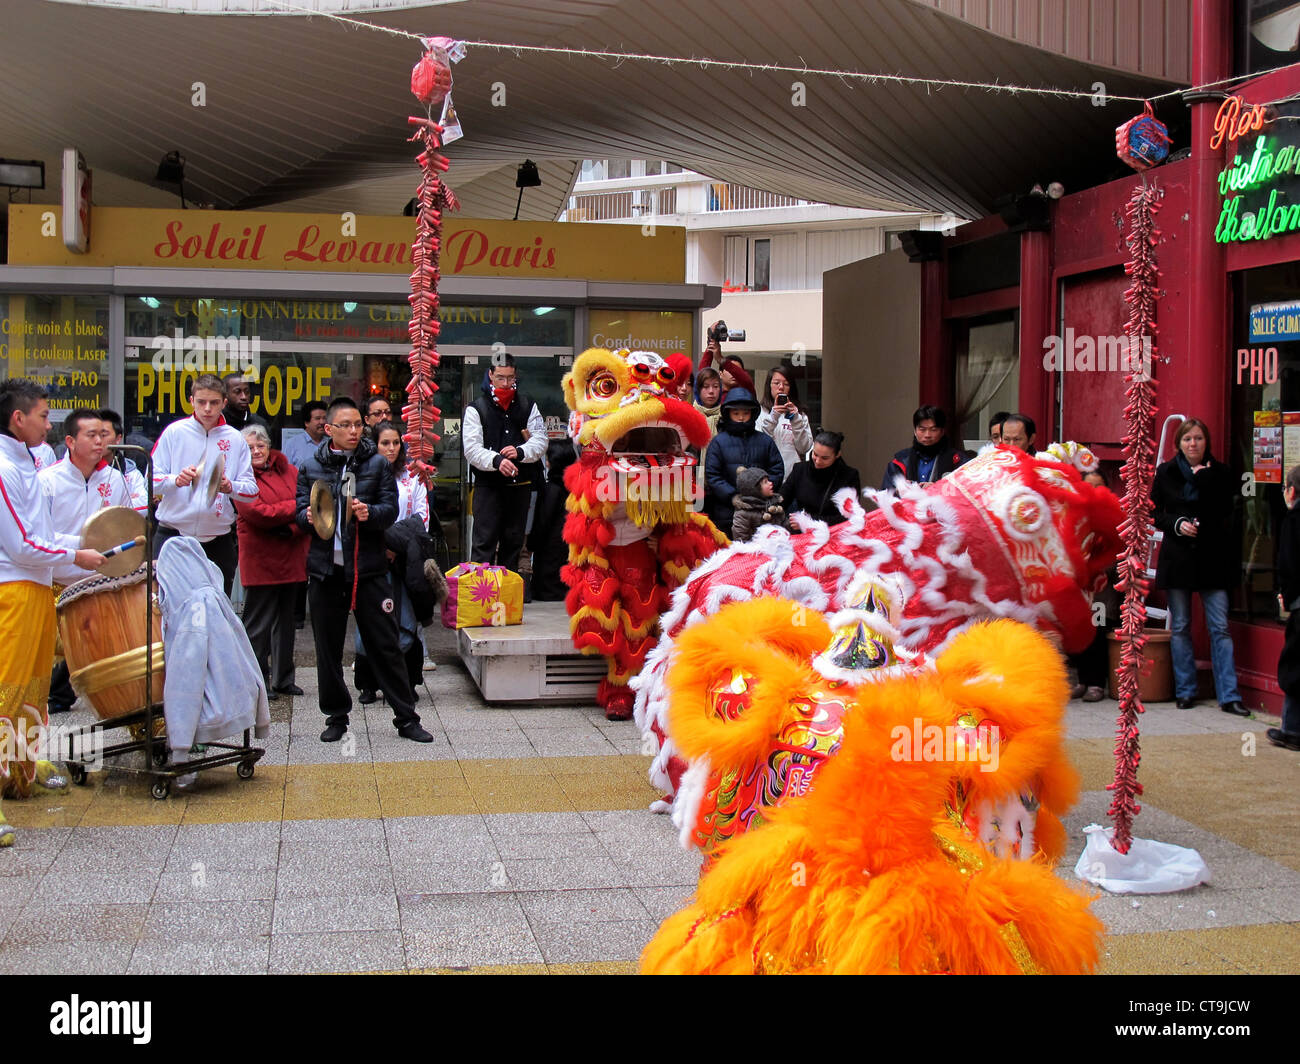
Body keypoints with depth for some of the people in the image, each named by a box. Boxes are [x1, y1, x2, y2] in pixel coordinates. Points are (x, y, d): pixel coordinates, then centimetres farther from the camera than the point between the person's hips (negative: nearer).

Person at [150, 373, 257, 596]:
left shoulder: (235, 439, 7)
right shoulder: (175, 432, 5)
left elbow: (252, 489, 2)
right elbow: (151, 480, 2)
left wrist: (230, 487, -19)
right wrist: (176, 480, -18)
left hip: (218, 540, 1)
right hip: (172, 534, -1)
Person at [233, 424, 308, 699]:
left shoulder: (288, 471, 9)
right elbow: (257, 513, -16)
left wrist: (290, 529, -15)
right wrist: (295, 508, -12)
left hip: (291, 559, 5)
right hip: (259, 560, -5)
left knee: (286, 620, 12)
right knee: (259, 624, -1)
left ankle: (283, 679, 22)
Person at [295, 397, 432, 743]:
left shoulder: (377, 464, 5)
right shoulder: (311, 467, 8)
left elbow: (391, 508, -2)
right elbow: (301, 511, 5)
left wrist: (370, 513, -23)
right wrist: (310, 517, -18)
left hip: (368, 567, -1)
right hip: (325, 568, 2)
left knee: (385, 644, 1)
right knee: (328, 647, 8)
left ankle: (406, 717, 8)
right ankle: (336, 716, 21)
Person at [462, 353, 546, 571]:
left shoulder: (528, 406, 11)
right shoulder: (476, 409, 0)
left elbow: (540, 440, 2)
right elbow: (472, 449, -9)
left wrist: (520, 451, -18)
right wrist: (496, 460, -28)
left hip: (520, 485, 4)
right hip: (488, 485, -4)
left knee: (513, 541, 12)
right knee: (484, 542, -8)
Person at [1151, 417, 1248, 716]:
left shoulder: (1220, 473, 2)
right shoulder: (1165, 473, 5)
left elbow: (1223, 513, -10)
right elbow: (1154, 512, 7)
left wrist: (1202, 479, -12)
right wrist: (1177, 524, -10)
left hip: (1212, 558, -1)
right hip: (1177, 557, 1)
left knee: (1220, 628, -3)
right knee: (1179, 627, 5)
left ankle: (1229, 696, -2)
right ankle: (1185, 691, 14)